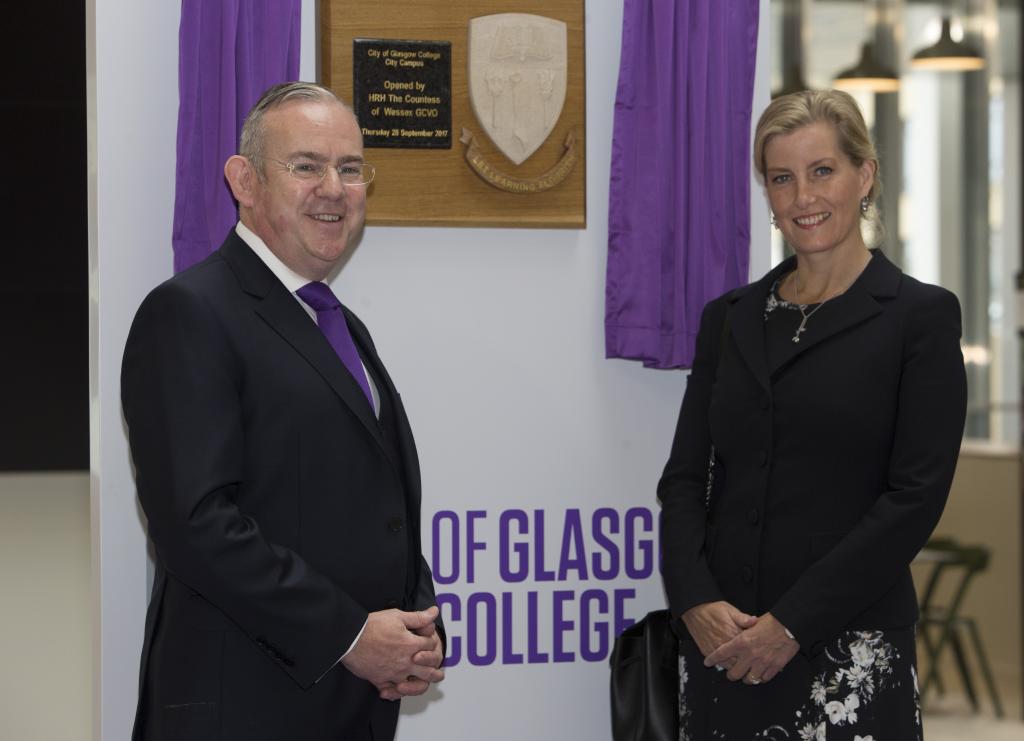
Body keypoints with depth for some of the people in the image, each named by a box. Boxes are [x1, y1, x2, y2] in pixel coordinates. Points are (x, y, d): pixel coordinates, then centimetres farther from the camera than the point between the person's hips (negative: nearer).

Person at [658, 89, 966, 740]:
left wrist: (792, 624, -13)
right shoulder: (730, 318, 12)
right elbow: (685, 475, 9)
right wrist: (696, 601, -8)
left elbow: (916, 496, -9)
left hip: (849, 646, -4)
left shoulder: (921, 316, -2)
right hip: (720, 641, 4)